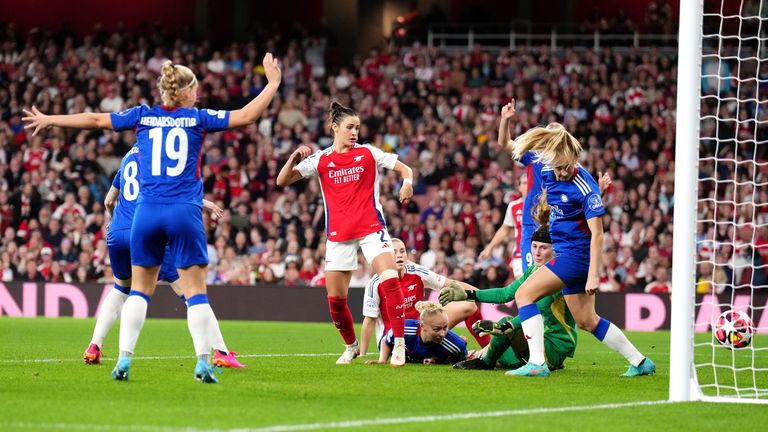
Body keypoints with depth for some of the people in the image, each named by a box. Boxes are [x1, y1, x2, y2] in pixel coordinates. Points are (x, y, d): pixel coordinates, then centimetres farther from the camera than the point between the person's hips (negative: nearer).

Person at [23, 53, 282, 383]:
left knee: (139, 289, 12)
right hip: (184, 213, -2)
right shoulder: (197, 118, 1)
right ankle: (203, 362, -6)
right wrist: (273, 83, 11)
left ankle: (124, 359, 5)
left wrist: (48, 120, 24)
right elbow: (247, 115, -1)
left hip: (146, 213, 2)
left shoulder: (142, 116, 7)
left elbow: (95, 120, 13)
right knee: (195, 290, 1)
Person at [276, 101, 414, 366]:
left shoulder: (369, 153, 4)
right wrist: (294, 158, -18)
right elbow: (282, 181, -1)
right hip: (338, 235, 2)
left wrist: (407, 183, -16)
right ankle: (351, 347, 26)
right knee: (335, 299, 2)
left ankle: (399, 344, -19)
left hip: (371, 228, -2)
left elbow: (405, 169, 7)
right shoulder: (320, 160, 4)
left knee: (390, 279, -23)